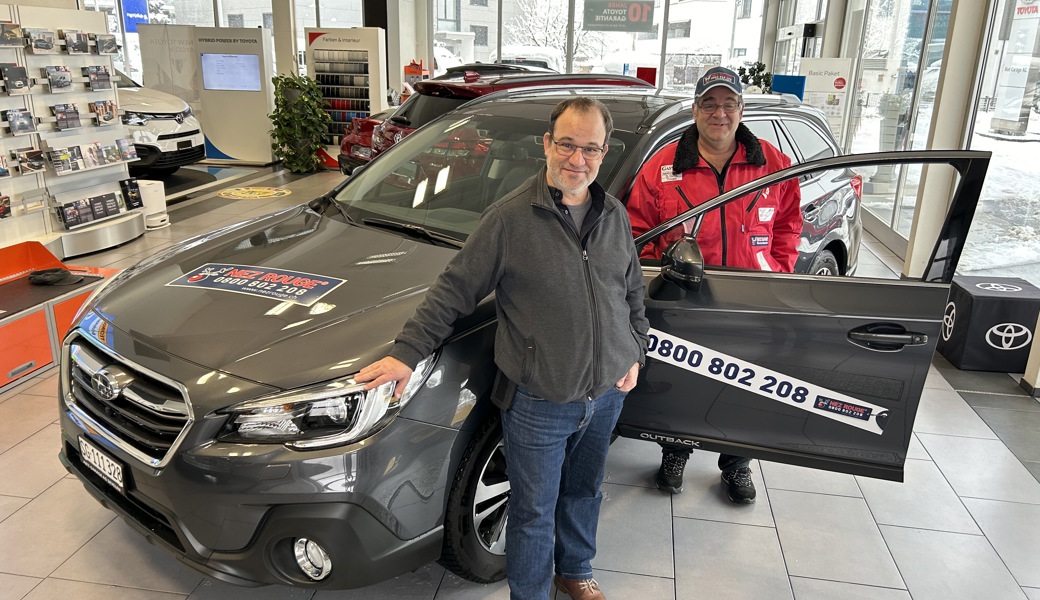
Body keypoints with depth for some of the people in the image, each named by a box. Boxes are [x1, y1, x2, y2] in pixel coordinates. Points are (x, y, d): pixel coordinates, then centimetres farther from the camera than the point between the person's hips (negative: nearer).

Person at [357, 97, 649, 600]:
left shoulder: (615, 216, 4)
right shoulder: (509, 218, -13)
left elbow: (633, 293, 16)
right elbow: (454, 289, -11)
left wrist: (635, 352, 10)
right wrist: (406, 351, -16)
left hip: (606, 396, 6)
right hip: (539, 404, -5)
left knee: (584, 492, 25)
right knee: (534, 514, 10)